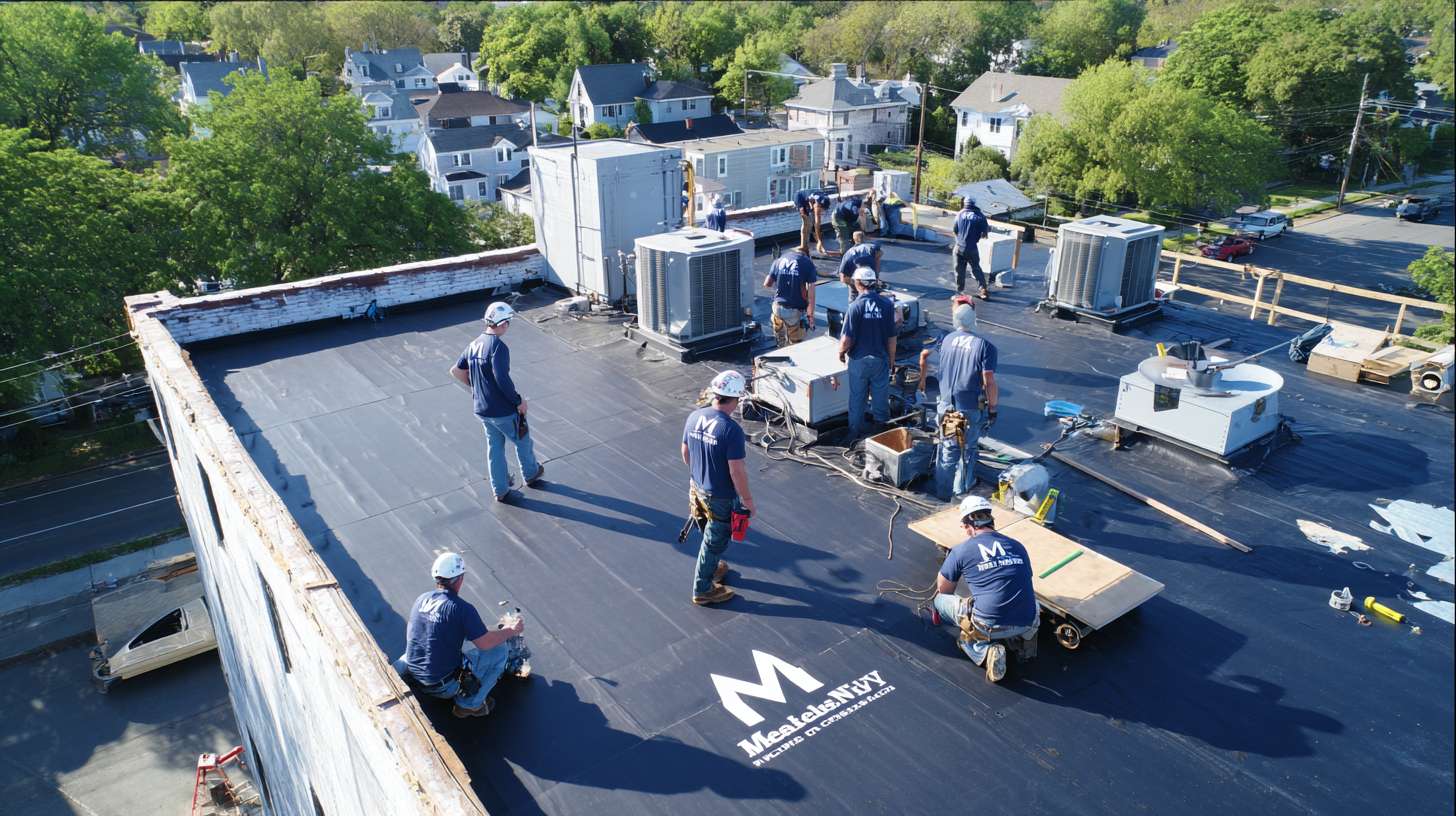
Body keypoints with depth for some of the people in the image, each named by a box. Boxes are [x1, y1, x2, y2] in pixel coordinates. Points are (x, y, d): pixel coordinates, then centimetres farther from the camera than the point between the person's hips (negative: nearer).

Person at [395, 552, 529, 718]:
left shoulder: (421, 599, 1)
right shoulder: (461, 608, -21)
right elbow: (485, 643, -19)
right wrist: (512, 631, -2)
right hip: (444, 686, -8)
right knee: (500, 649, -1)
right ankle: (469, 704, 2)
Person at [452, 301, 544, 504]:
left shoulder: (474, 345, 4)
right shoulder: (498, 346, -23)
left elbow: (456, 371, 11)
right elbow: (502, 379, -30)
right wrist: (519, 401, -19)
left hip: (482, 409, 7)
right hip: (503, 411, -7)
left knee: (494, 448, 18)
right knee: (523, 442, 17)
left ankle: (501, 491, 27)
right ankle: (531, 475, 39)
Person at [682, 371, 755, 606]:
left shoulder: (694, 417, -7)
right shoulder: (732, 430, -29)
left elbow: (685, 453, 6)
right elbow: (737, 471, -25)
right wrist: (747, 499, -11)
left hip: (698, 488, 7)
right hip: (722, 497, -7)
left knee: (711, 535, 29)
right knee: (715, 541, 12)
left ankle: (713, 568, 50)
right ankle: (702, 590, 27)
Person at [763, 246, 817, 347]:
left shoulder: (779, 260, 8)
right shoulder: (808, 263, -3)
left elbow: (766, 284, 10)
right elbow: (811, 293, -10)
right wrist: (811, 316, -6)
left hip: (778, 307, 4)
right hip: (795, 311, -3)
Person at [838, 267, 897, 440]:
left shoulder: (855, 306, -17)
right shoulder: (887, 305, -7)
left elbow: (847, 339, -18)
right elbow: (891, 337, -2)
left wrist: (841, 352, 2)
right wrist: (891, 358, 12)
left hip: (859, 360, -2)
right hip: (881, 359, 2)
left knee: (857, 397, 12)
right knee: (880, 396, 15)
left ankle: (855, 432, 22)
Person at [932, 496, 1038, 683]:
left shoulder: (961, 550, -1)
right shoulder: (1017, 546, 12)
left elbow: (943, 589, 13)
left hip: (989, 626, -6)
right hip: (1028, 625, 6)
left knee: (940, 600, 17)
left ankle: (985, 650, 1)